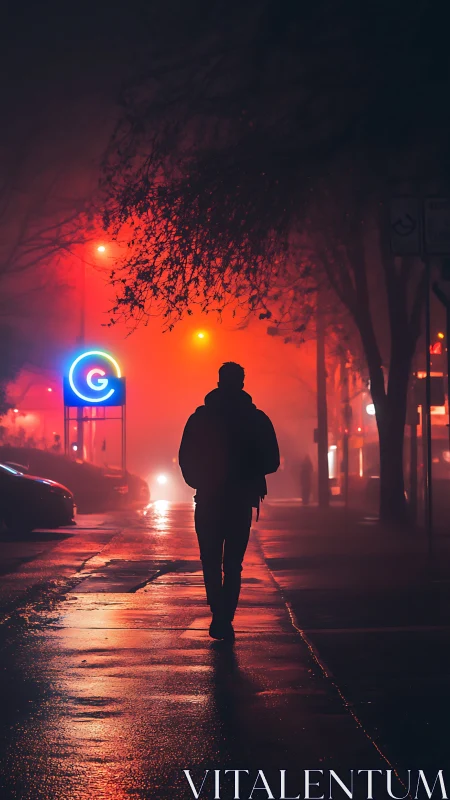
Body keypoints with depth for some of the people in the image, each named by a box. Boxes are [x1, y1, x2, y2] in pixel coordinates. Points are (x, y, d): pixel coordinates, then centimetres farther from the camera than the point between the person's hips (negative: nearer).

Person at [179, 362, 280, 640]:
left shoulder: (201, 417, -2)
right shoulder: (257, 419, -2)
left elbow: (186, 460, -3)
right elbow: (272, 461, -1)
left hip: (208, 500, 0)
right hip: (241, 501, 0)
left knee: (211, 562, 12)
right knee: (233, 564, 8)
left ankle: (220, 615, -1)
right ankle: (224, 618, -3)